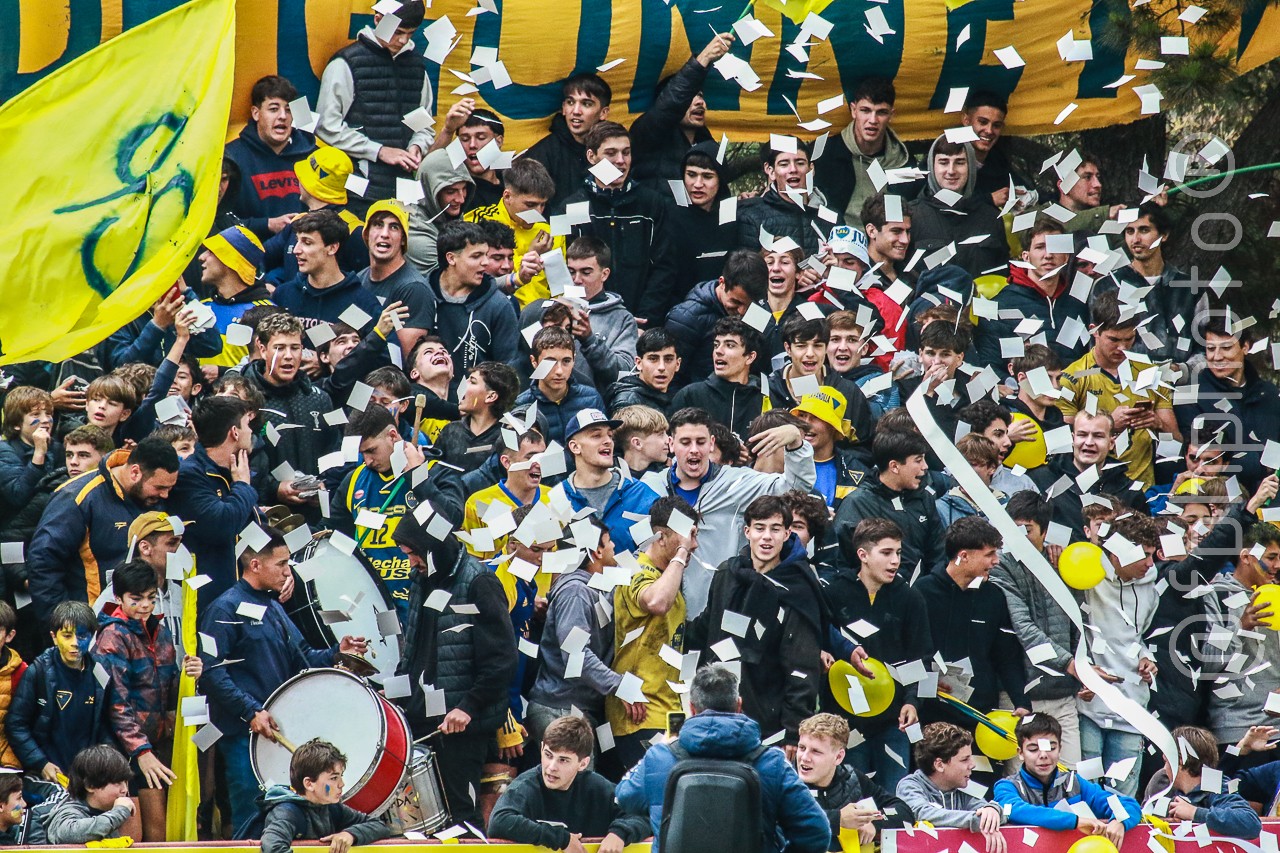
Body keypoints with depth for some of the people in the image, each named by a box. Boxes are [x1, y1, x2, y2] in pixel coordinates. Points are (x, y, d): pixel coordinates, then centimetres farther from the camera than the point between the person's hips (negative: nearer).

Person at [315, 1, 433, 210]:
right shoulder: (346, 63, -3)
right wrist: (379, 151, -11)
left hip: (404, 185, 5)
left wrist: (417, 146, -1)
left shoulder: (416, 63, 15)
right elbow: (327, 127, -8)